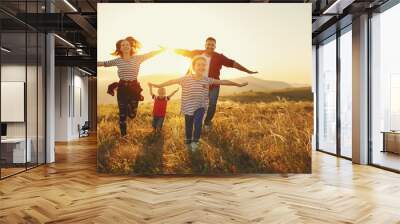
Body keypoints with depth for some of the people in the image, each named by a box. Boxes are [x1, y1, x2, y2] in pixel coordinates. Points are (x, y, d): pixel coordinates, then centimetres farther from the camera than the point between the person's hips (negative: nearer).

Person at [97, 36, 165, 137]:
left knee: (132, 114, 6)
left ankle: (129, 106, 44)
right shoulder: (117, 61, 2)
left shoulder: (137, 58, -2)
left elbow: (151, 54, -4)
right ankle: (123, 135, 22)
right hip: (122, 88, 1)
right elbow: (104, 63, 10)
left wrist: (163, 49, -10)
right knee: (122, 115, 4)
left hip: (134, 88, 0)